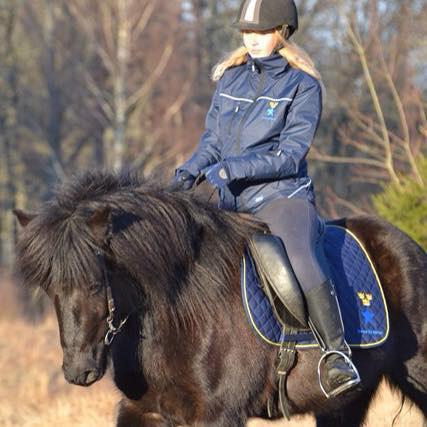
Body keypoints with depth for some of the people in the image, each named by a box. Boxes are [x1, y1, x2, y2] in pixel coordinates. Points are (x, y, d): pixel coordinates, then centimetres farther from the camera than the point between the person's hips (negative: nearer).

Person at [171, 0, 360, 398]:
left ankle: (336, 354, -24)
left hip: (279, 192, -6)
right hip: (223, 198, 6)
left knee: (301, 262, -32)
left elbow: (290, 154, -9)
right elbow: (212, 140, 18)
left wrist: (236, 168, -21)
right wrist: (192, 168, -2)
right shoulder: (230, 77, 14)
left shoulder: (303, 85, -1)